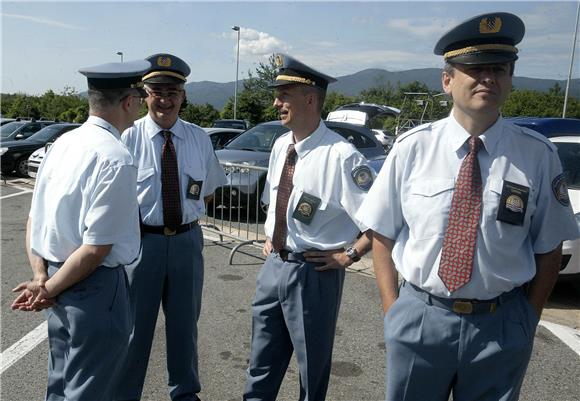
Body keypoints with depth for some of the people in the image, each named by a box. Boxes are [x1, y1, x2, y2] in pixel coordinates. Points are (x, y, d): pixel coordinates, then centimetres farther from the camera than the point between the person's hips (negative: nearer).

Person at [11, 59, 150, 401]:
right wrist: (50, 289, -10)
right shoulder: (116, 158, -21)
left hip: (61, 287, 8)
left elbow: (34, 220, 7)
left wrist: (42, 278, 1)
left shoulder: (62, 144, 4)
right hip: (96, 289, -8)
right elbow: (96, 248, -23)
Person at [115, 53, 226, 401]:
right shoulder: (129, 138, -10)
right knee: (136, 324, 11)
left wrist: (189, 212, 2)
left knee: (185, 322, 20)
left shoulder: (200, 139, 0)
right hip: (142, 239, -3)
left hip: (187, 239, 3)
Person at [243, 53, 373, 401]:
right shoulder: (280, 145, 3)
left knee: (312, 366, 16)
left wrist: (349, 255, -15)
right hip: (274, 264, 7)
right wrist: (270, 239, 12)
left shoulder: (340, 156, -22)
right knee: (262, 363, 21)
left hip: (313, 272, -6)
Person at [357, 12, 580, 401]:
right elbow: (383, 234, -2)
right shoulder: (412, 148, -8)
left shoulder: (539, 155, -7)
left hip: (501, 324, 1)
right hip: (419, 317, 0)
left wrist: (528, 319, -1)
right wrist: (392, 308, -4)